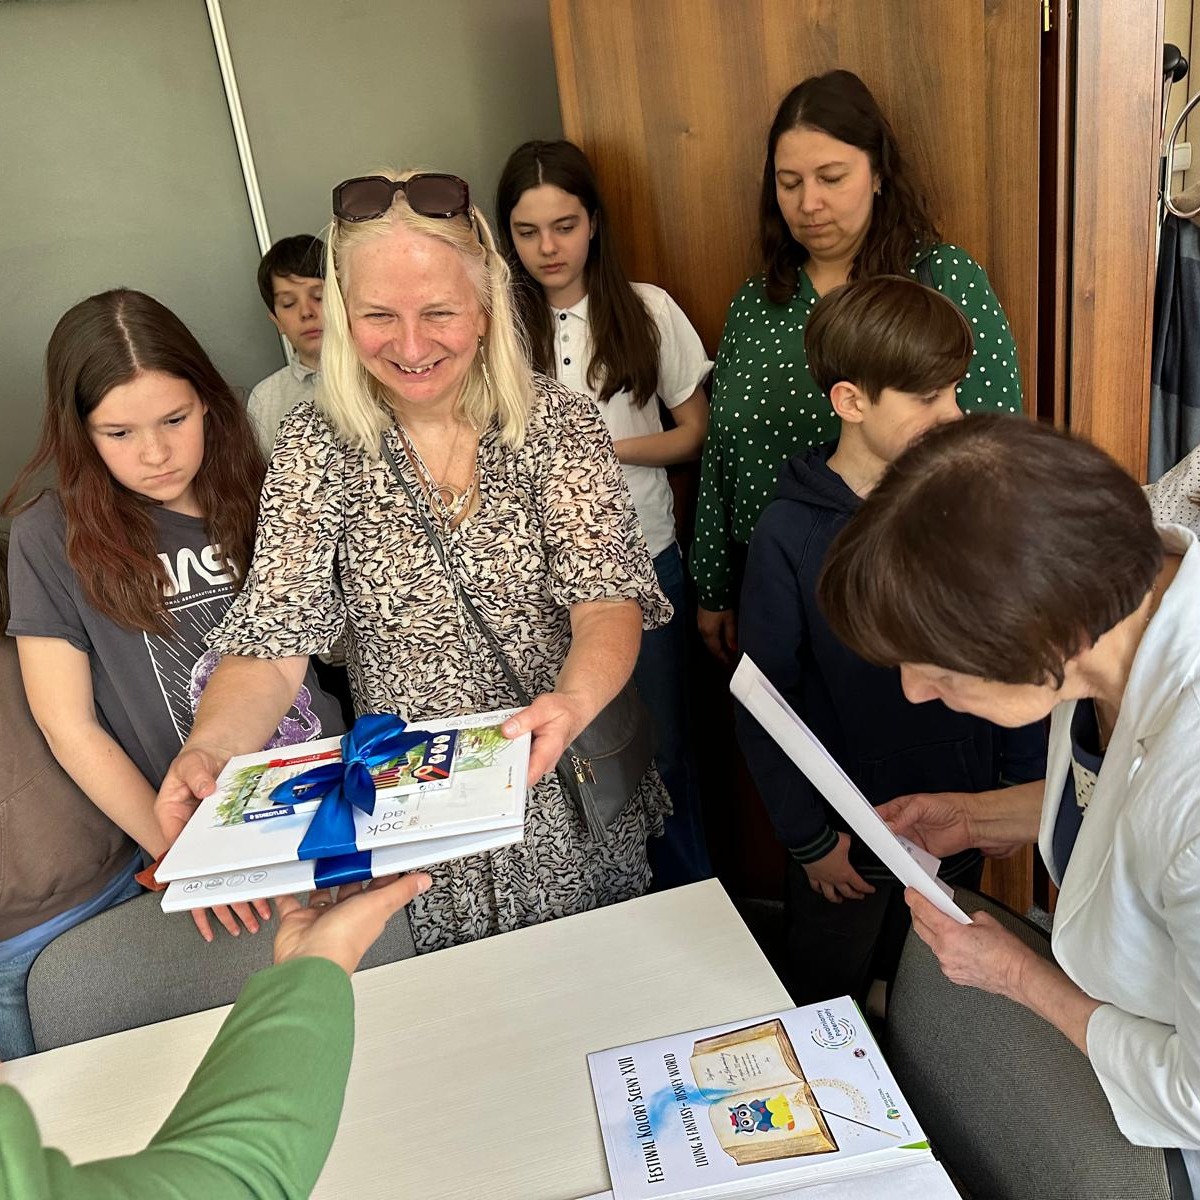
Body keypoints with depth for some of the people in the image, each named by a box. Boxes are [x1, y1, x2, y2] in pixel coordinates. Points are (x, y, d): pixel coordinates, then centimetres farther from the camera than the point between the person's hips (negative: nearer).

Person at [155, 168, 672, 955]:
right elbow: (272, 644, -14)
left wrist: (574, 702, -39)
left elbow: (608, 601, -18)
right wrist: (209, 751, -34)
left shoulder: (557, 422, -10)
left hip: (576, 791, 1)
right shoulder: (319, 447, -9)